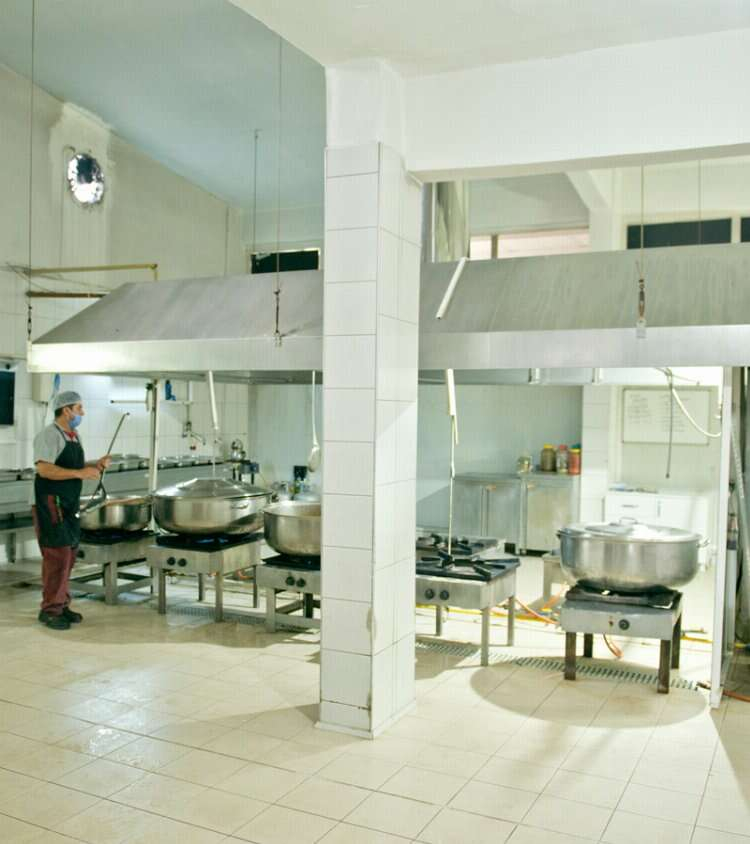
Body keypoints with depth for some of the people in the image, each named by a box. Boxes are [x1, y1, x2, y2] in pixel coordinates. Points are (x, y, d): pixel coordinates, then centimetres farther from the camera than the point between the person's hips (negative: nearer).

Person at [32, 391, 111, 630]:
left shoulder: (74, 436, 14)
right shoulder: (49, 435, -13)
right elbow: (44, 469, -24)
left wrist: (96, 464, 7)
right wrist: (80, 473, -26)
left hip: (70, 505, 9)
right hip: (52, 505, -9)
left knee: (68, 556, 11)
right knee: (57, 556, -8)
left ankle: (61, 604, 20)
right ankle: (50, 609, 1)